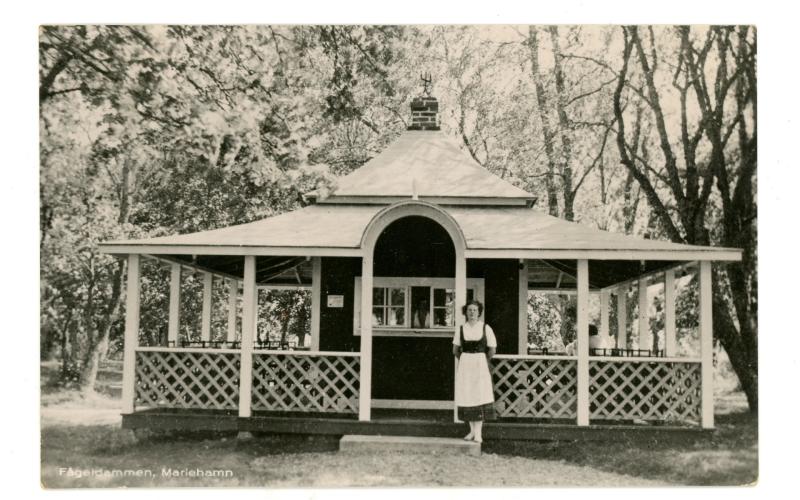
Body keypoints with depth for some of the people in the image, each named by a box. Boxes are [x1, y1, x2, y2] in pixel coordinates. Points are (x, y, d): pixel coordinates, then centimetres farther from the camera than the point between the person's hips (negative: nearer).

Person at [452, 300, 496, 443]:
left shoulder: (486, 328, -2)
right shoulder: (461, 329, 4)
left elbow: (492, 350, 3)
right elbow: (455, 350, 15)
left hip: (480, 365, -3)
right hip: (465, 366, 3)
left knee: (480, 395, -9)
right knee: (467, 397, 4)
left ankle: (478, 433, -9)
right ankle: (472, 430, 16)